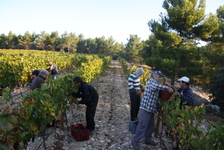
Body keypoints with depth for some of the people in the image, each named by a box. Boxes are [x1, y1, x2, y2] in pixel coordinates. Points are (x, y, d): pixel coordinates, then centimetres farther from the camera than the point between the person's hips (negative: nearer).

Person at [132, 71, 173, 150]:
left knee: (150, 125, 17)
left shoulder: (155, 83, 21)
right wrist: (167, 87, -29)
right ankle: (135, 141, 1)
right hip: (146, 107, -10)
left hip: (151, 108, 10)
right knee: (142, 125, -7)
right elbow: (156, 86, -33)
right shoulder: (152, 81, -11)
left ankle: (148, 139, 31)